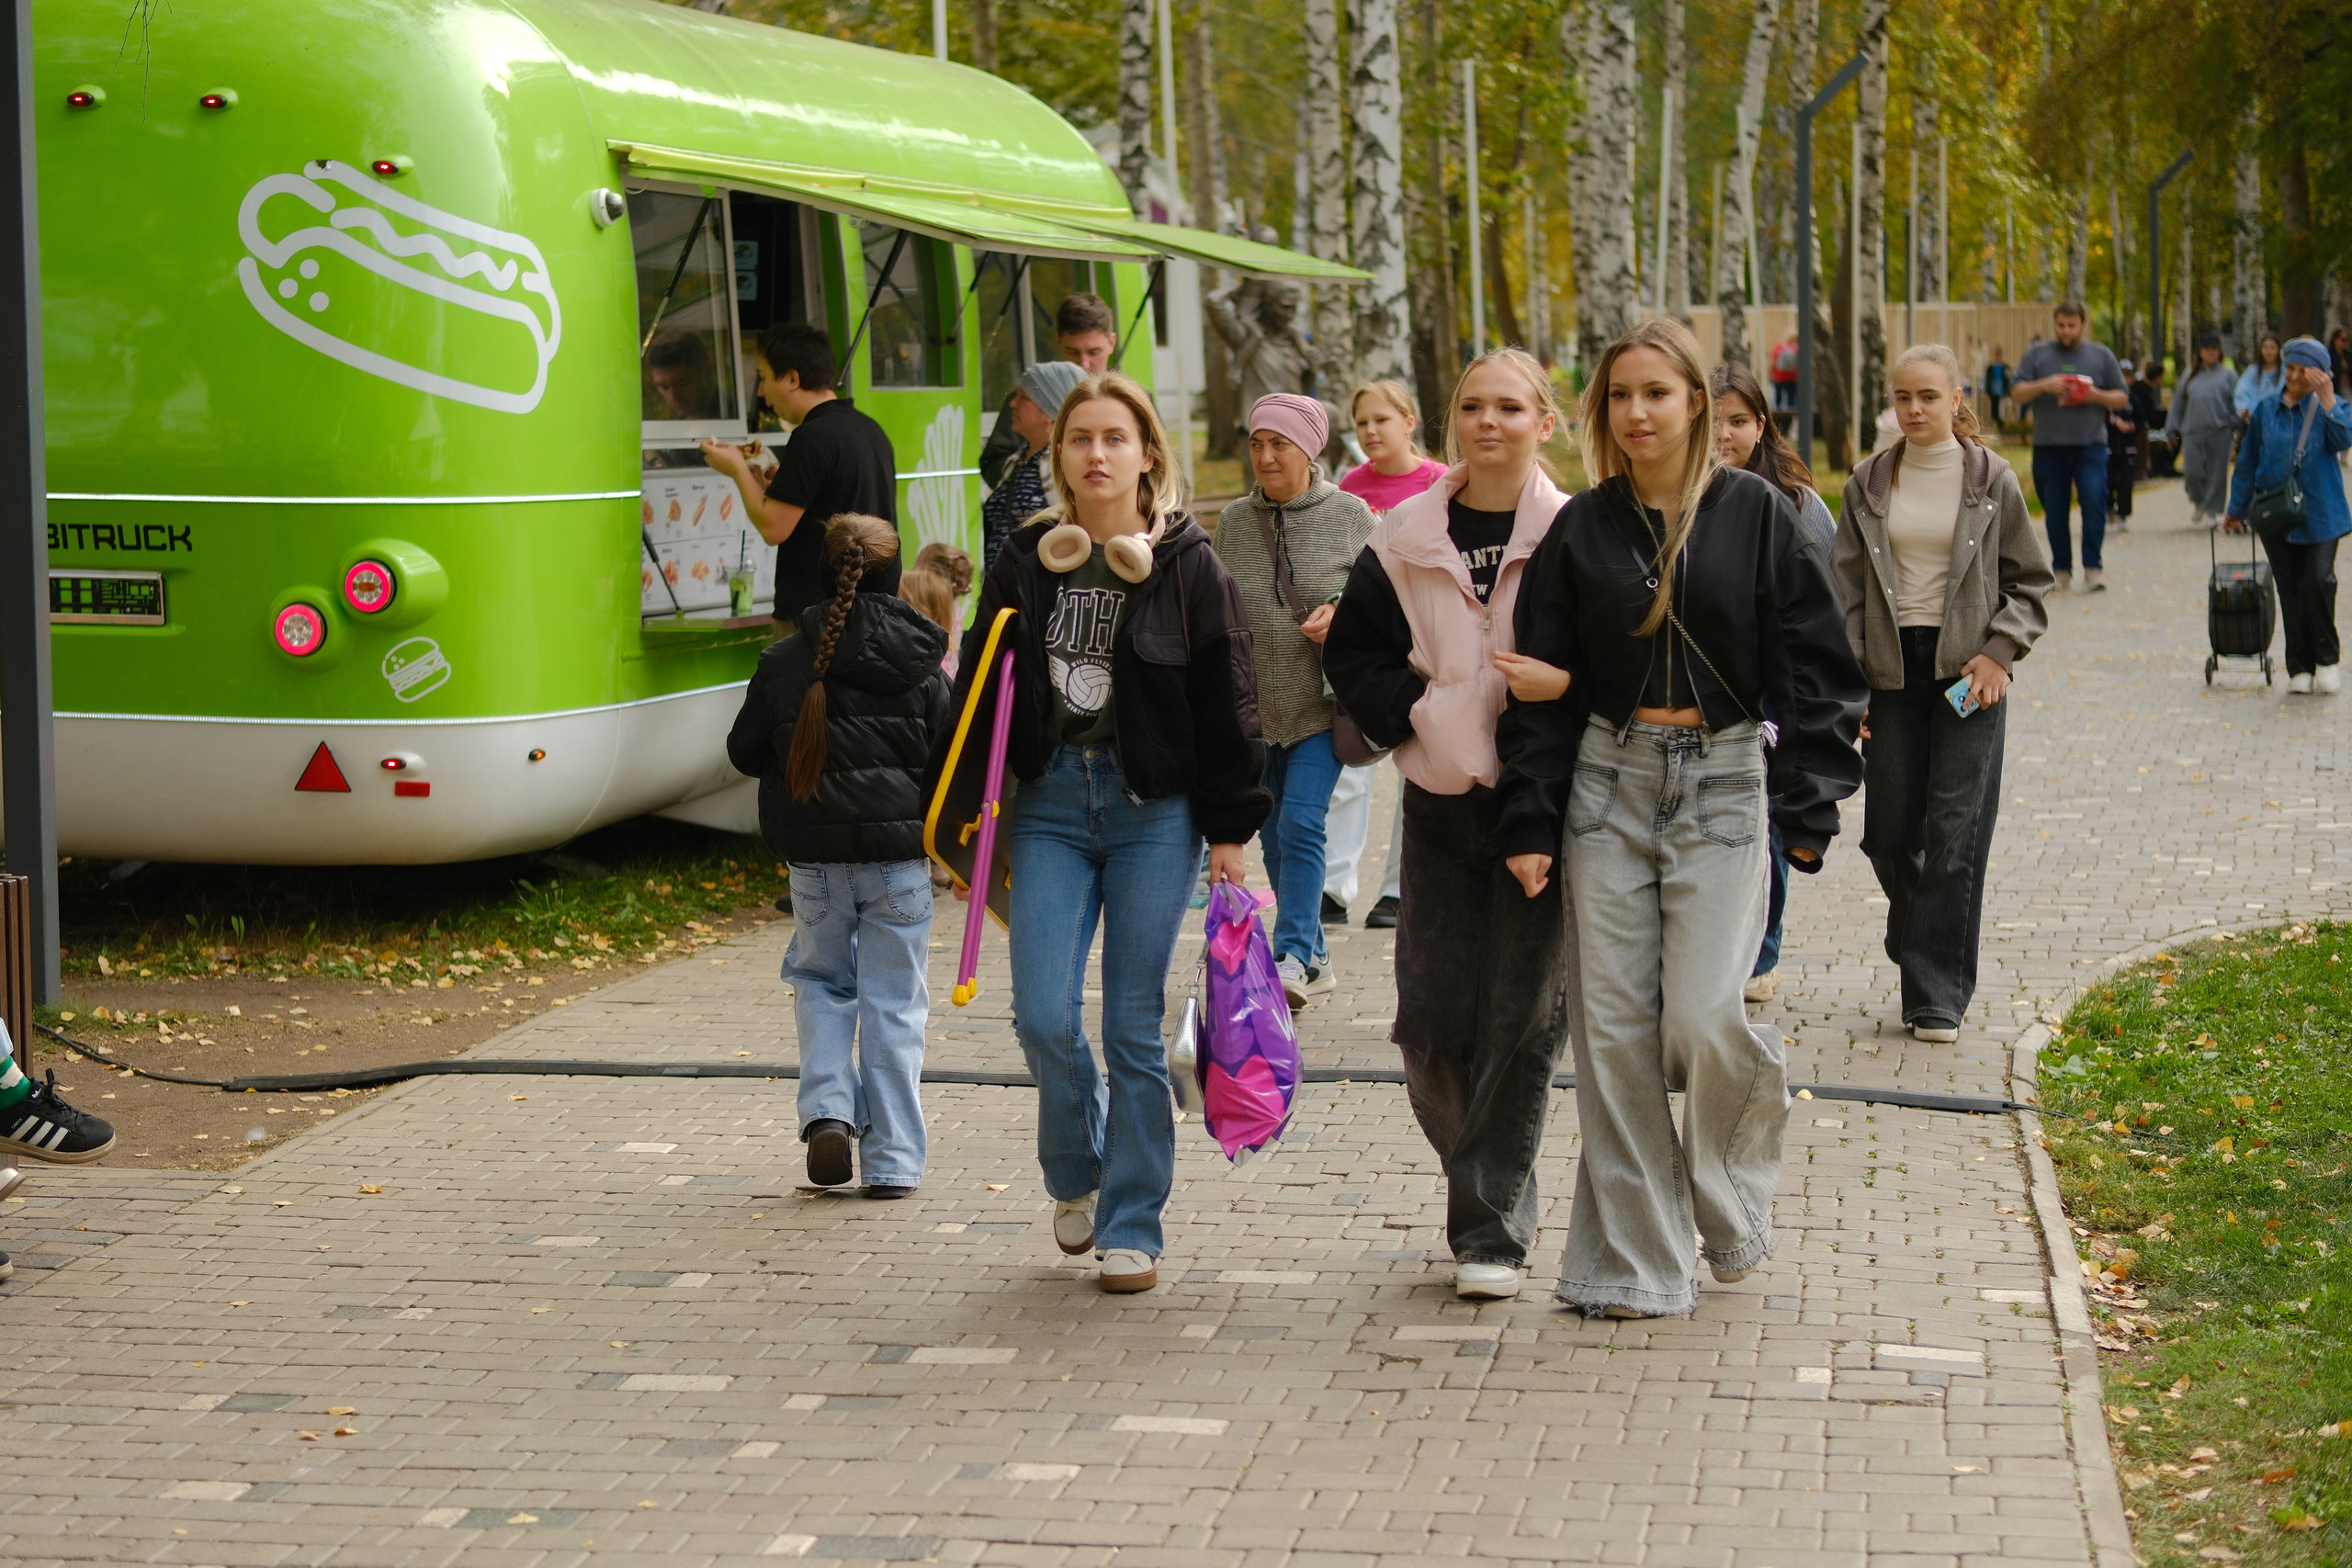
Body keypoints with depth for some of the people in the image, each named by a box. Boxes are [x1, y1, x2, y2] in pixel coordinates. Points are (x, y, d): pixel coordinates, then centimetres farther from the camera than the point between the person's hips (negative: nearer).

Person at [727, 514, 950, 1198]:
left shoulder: (784, 661, -2)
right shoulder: (920, 666, -4)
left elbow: (745, 751, 4)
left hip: (814, 856, 1)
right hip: (898, 849, -1)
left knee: (821, 980, 20)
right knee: (894, 1001, 6)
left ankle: (828, 1108, 0)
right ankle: (892, 1161, 7)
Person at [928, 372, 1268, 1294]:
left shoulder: (1187, 564, 0)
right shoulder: (1026, 562, 7)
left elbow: (1225, 700, 0)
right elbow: (978, 690, 12)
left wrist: (1229, 827, -3)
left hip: (1154, 808, -2)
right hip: (1050, 804, 2)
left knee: (1134, 1028, 0)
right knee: (1044, 1017, -6)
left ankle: (1131, 1227, 12)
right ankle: (1076, 1172, 23)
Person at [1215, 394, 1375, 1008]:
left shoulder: (1349, 515, -3)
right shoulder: (1234, 520, 6)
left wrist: (1342, 613, -16)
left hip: (1323, 703, -4)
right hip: (1256, 705, 4)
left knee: (1300, 823, -16)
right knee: (1274, 835, 9)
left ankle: (1292, 957, -14)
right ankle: (1315, 959, 22)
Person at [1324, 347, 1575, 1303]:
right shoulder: (1406, 540, 6)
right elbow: (1351, 652, 12)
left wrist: (1569, 685, -18)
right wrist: (1415, 708, -4)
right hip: (1441, 802, 3)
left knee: (1520, 1023, -2)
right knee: (1433, 1024, 2)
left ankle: (1491, 1227, 8)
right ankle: (1489, 1186, 27)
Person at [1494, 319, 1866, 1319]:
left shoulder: (1756, 513, 1)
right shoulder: (1581, 527, 6)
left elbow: (1811, 665, 1)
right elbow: (1543, 683, 7)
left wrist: (1808, 809, -4)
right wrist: (1529, 821, 1)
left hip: (1723, 785, -2)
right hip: (1609, 785, 2)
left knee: (1703, 1019, -13)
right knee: (1614, 1027, 0)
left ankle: (1732, 1198, 18)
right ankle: (1633, 1262, 10)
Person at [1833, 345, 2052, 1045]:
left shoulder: (1992, 480, 1)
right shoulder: (1869, 484, 6)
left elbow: (2030, 581, 5)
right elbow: (1848, 588, 7)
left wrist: (1999, 651, -8)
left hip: (1966, 669, -2)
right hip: (1891, 668, 2)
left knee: (1955, 832, -6)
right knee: (1888, 831, 3)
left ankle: (1938, 994, -1)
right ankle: (1916, 943, 31)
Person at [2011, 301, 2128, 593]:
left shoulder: (2101, 355, 11)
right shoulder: (2037, 354, 9)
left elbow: (2122, 398, 12)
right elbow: (2016, 393, 3)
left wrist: (2097, 396, -8)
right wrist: (2043, 386, -14)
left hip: (2090, 445, -1)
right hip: (2048, 446, 1)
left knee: (2094, 499, -16)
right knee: (2055, 511, 5)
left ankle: (2092, 566, -11)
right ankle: (2061, 569, 16)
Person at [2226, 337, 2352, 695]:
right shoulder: (2266, 409, 7)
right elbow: (2248, 460, 14)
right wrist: (2237, 508, 16)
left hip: (2320, 514, -3)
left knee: (2319, 580, -15)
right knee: (2290, 590, 3)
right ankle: (2300, 668, 10)